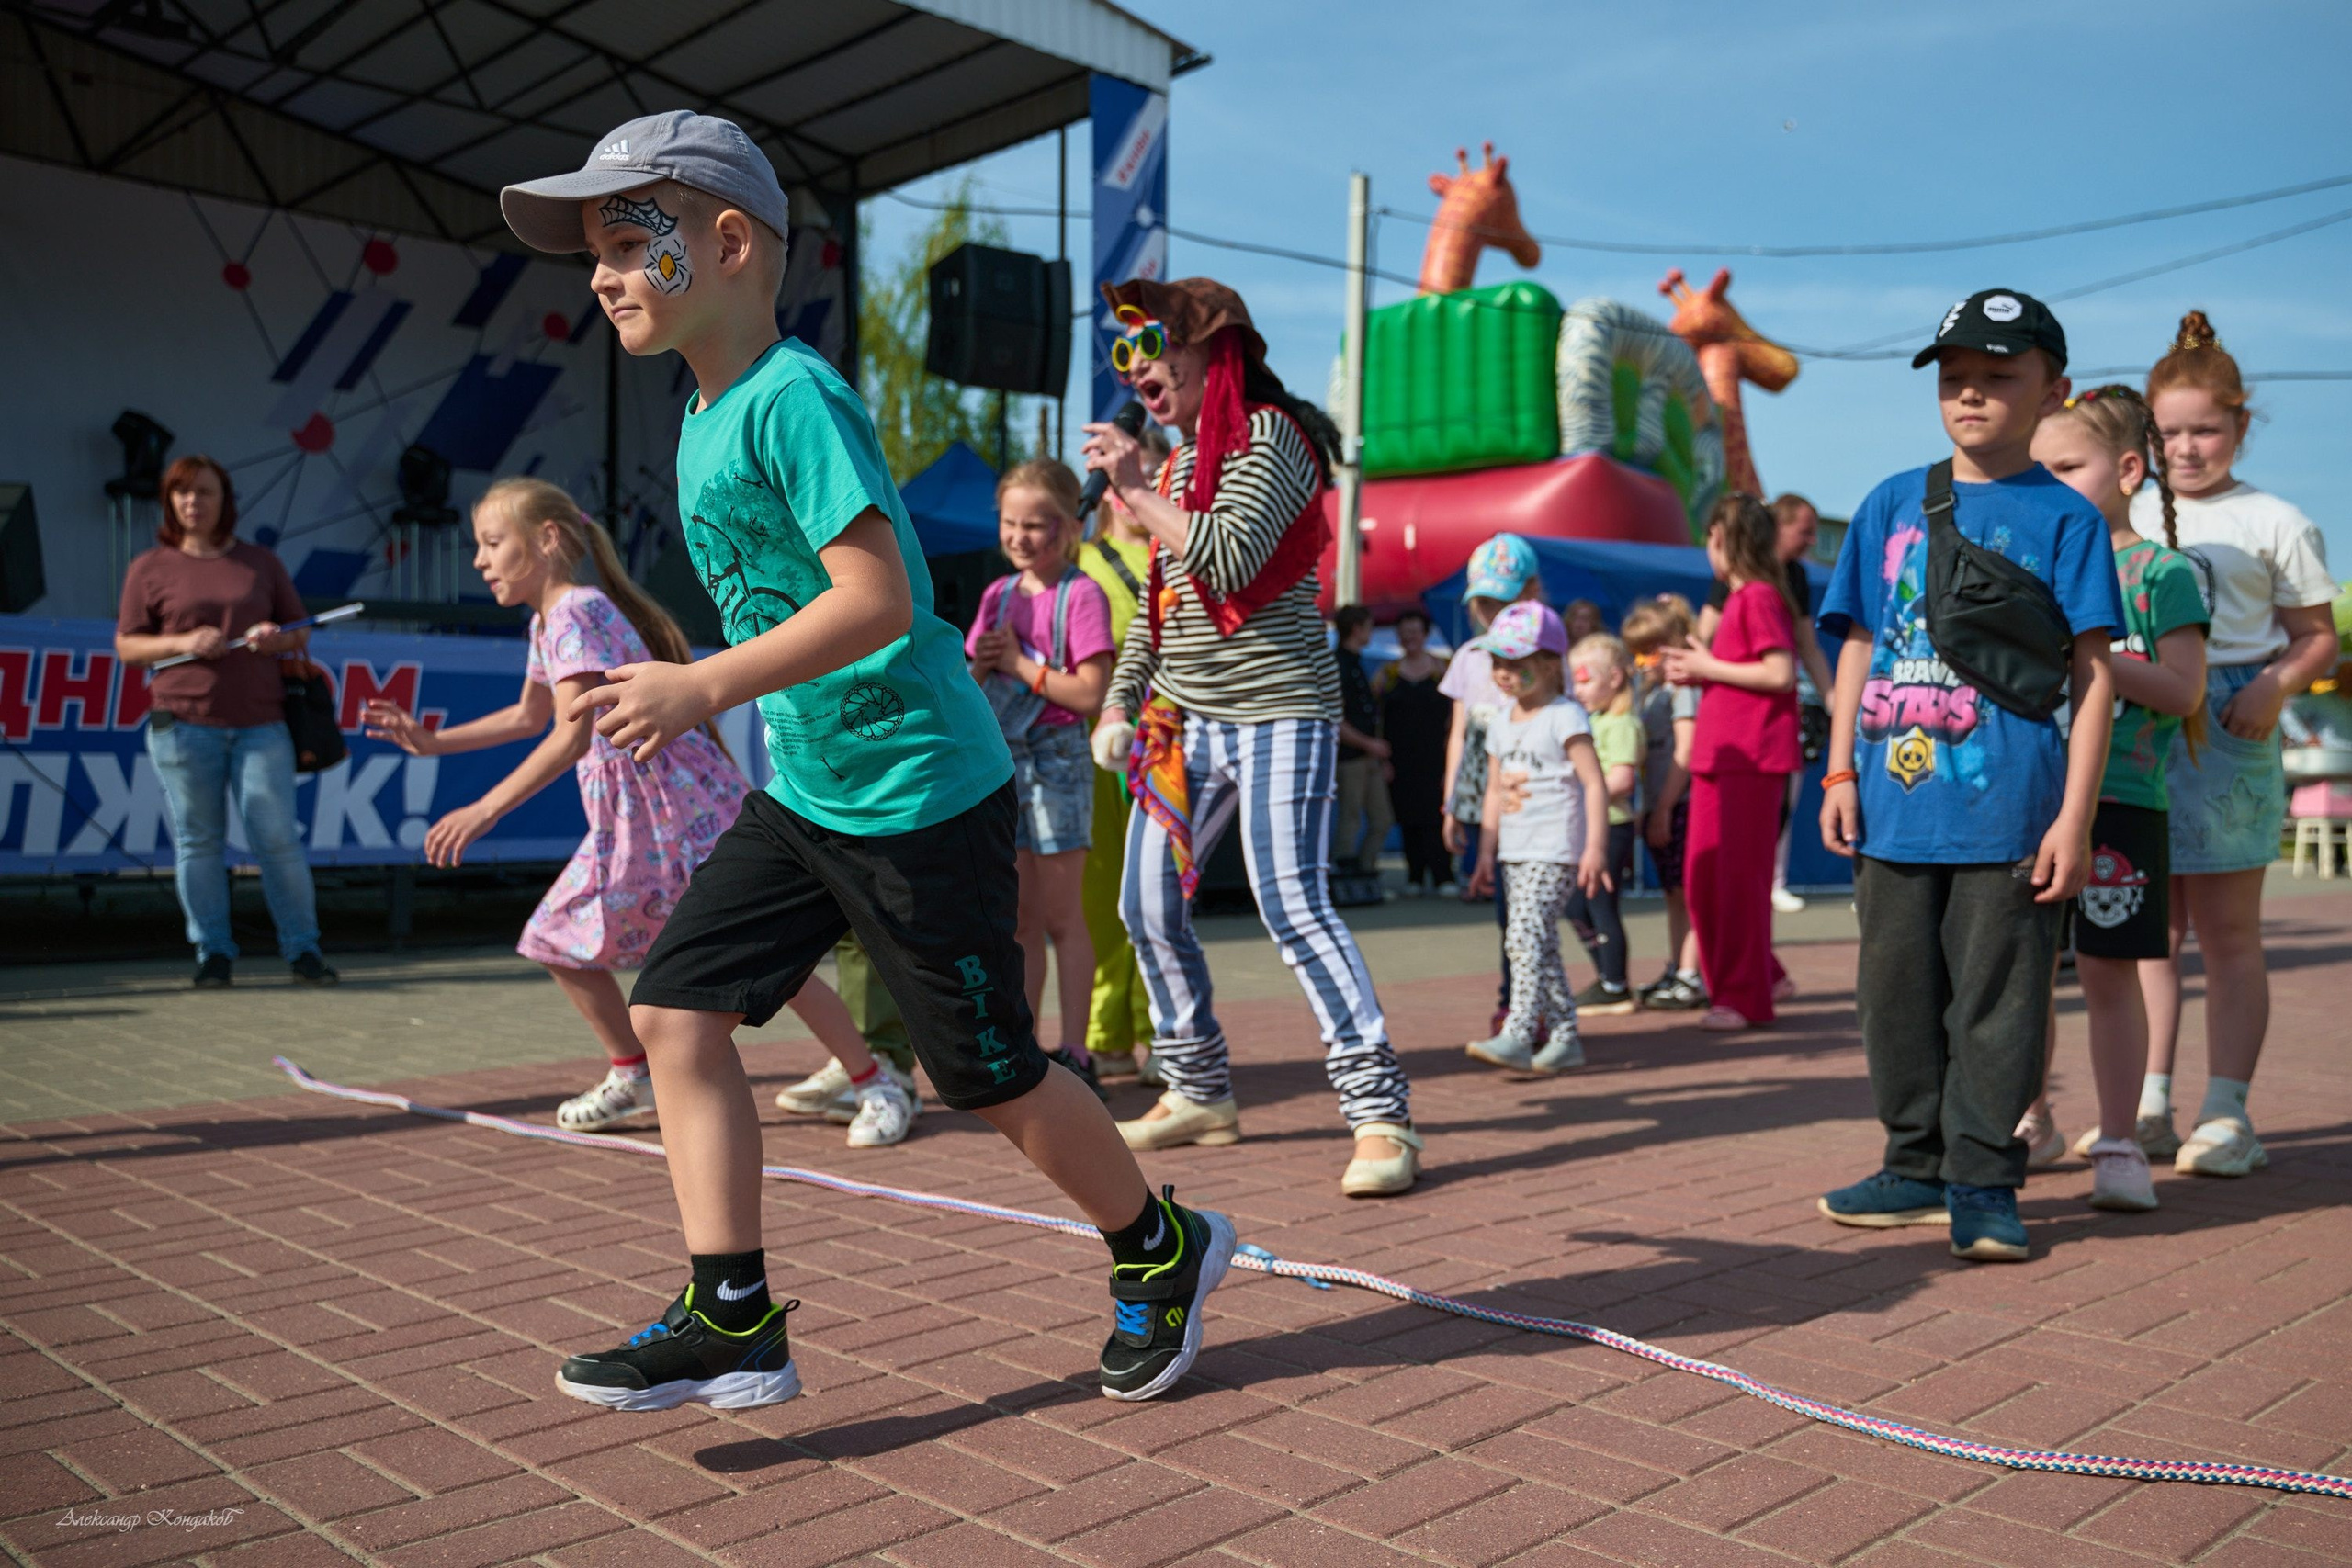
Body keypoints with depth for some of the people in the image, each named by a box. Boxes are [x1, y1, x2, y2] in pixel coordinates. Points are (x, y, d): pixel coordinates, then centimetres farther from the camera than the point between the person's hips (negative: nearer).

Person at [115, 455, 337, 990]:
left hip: (261, 721, 1)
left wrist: (279, 638, -5)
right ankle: (213, 954, 11)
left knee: (278, 836, -4)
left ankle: (303, 949, 5)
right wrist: (183, 643, -11)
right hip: (183, 723, 0)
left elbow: (300, 630, 19)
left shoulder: (262, 563, 14)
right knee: (198, 841, 2)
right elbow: (126, 646, 7)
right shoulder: (149, 569, 9)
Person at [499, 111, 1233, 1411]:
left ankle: (1163, 1252, 27)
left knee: (988, 1074, 3)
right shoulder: (705, 415, 11)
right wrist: (695, 691, 21)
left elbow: (875, 596, -27)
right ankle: (732, 1318, 9)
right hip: (804, 791, 9)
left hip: (920, 792, -9)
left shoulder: (793, 398, -17)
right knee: (675, 1007, 2)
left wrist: (703, 688, -26)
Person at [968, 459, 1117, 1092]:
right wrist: (980, 665, -5)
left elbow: (1090, 693, -16)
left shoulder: (1081, 595, -8)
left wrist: (1020, 664, -13)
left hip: (1055, 759, -6)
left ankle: (1075, 1054, 5)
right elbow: (973, 687, 17)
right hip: (1000, 760, 6)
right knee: (1019, 919, 10)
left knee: (1061, 917, -2)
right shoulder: (997, 595, 12)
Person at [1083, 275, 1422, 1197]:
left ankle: (1381, 1115, -10)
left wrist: (1135, 491, -17)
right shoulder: (1178, 463, 16)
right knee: (1147, 905, 8)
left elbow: (1233, 558, -25)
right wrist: (1119, 699, 17)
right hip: (1184, 722, 9)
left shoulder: (1268, 436, -8)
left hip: (1278, 715, -8)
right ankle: (1200, 1093, 23)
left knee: (1293, 905, -17)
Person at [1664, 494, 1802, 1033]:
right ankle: (1759, 977, 23)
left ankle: (1745, 996, 6)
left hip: (1752, 756, -9)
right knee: (1702, 876, 10)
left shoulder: (1760, 598, -11)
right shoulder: (1737, 599, 18)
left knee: (1740, 875, -3)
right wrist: (1695, 673, 7)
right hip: (1717, 754, 9)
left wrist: (1710, 668, -12)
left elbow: (1781, 674, -19)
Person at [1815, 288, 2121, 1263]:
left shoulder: (2064, 518, 0)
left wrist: (2074, 818, -8)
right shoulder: (1892, 505, 11)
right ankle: (1919, 1168, 25)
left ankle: (1983, 1184, 14)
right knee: (1898, 995, 11)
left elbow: (2092, 673, -2)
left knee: (1996, 1001, 2)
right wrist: (1840, 772, 4)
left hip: (2008, 809, -4)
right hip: (1895, 806, 4)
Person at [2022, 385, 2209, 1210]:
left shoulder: (2162, 571, -1)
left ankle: (2118, 1144, 10)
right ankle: (2030, 1118, 23)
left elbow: (2183, 689, -10)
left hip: (2119, 801, -4)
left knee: (2109, 972, 0)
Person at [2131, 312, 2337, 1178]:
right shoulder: (2128, 517, 13)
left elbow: (2317, 636, 4)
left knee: (2226, 933, 1)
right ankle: (2149, 1107, 14)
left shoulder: (2276, 523, 3)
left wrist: (2274, 686, -15)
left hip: (2227, 730, -3)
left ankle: (2226, 1115, 8)